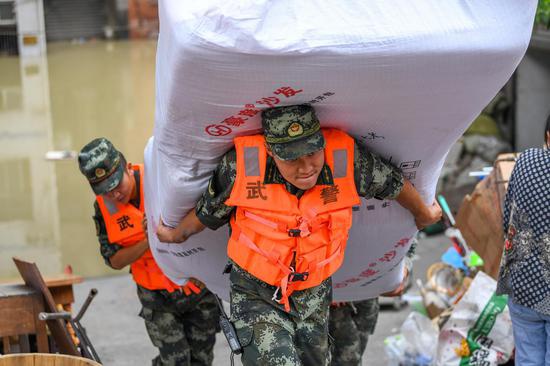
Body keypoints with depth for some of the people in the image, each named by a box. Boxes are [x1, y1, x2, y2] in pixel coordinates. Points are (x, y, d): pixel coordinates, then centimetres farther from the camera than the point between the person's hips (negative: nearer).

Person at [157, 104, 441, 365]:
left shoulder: (346, 159, -20)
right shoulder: (241, 164, -23)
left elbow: (394, 184, 1)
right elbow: (207, 211, -3)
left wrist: (423, 214, 18)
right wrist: (176, 234, 15)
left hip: (314, 297, 3)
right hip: (257, 297, -3)